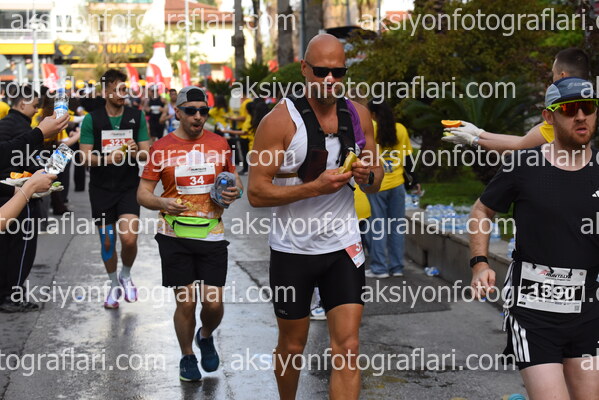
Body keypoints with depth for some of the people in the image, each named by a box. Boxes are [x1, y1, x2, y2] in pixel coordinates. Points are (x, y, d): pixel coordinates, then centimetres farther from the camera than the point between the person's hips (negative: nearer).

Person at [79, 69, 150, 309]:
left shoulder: (137, 117, 2)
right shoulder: (91, 120, -2)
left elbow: (147, 153, 1)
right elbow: (85, 157, -7)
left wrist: (136, 153, -22)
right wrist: (107, 158, -26)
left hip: (129, 188, 0)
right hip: (101, 189, 0)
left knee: (129, 239, -14)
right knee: (107, 242, 8)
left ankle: (126, 277, 16)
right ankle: (114, 286, 30)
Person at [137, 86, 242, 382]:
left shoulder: (219, 143, 5)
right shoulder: (162, 147, -1)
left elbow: (235, 177, 20)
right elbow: (143, 193, 2)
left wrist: (235, 191, -3)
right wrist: (162, 203, -19)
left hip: (212, 235, 1)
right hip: (175, 236, -1)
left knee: (213, 303, -3)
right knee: (185, 302, 2)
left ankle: (205, 336, 31)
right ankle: (187, 357, 26)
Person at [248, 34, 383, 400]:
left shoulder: (358, 115, 2)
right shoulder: (281, 120, -13)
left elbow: (376, 182, 11)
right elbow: (256, 192, -15)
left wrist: (368, 176, -13)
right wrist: (315, 187, -25)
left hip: (344, 247, 3)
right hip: (293, 249, -3)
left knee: (348, 348, -4)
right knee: (292, 346, 13)